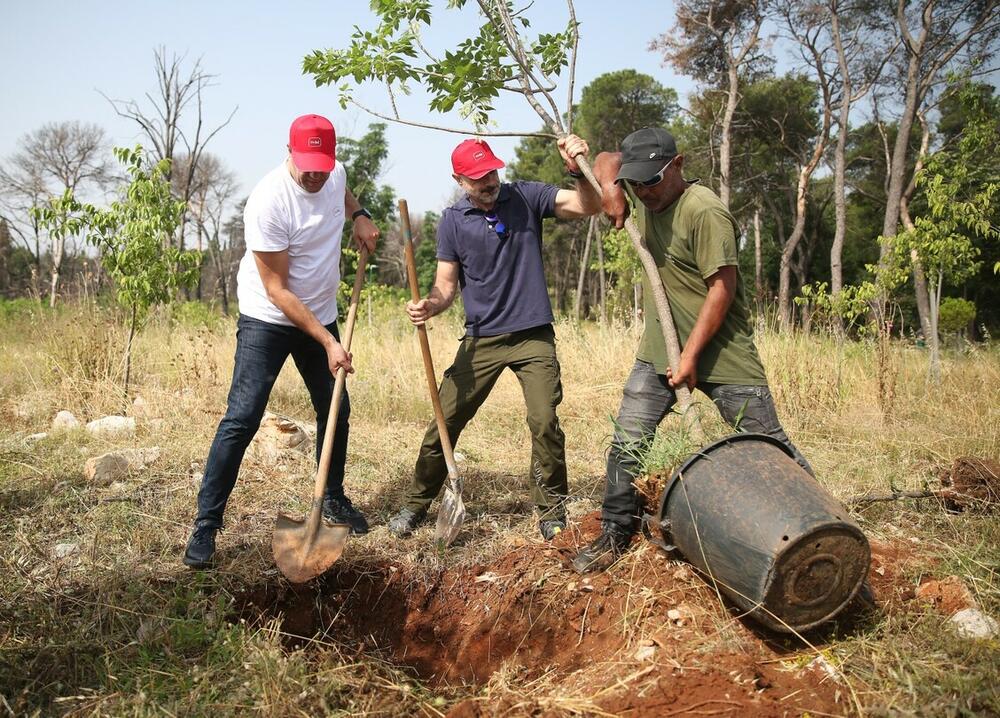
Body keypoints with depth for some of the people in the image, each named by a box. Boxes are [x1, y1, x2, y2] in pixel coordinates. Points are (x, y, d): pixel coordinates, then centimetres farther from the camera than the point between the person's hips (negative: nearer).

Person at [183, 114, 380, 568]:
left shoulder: (336, 174, -5)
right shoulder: (268, 202, -26)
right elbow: (276, 291, -23)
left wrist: (360, 215, 3)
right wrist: (327, 342, -24)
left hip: (321, 315, 7)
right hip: (268, 320, -7)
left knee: (335, 411, 13)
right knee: (242, 419, -13)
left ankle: (334, 501, 32)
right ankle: (205, 526, -3)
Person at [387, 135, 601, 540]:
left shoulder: (526, 198, 1)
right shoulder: (453, 221, 1)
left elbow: (589, 206, -6)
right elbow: (447, 285, 1)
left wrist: (579, 170, -26)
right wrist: (429, 305, -22)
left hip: (533, 336, -1)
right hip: (481, 339, 1)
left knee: (544, 422, -12)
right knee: (444, 423, 1)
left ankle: (552, 512, 8)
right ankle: (415, 506, 20)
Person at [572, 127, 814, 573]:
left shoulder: (705, 212, -19)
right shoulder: (643, 194, 5)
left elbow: (722, 288, -21)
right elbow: (606, 161, 22)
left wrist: (691, 355, -21)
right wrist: (611, 188, -2)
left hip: (721, 352, -6)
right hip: (658, 351, 7)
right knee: (627, 444, 4)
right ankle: (615, 536, 16)